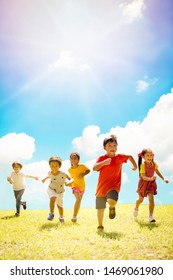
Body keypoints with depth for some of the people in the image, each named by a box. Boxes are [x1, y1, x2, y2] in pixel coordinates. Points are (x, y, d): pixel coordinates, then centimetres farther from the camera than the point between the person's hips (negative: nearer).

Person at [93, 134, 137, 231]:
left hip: (114, 186, -1)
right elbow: (94, 168, -24)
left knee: (112, 201, -30)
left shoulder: (120, 157, -1)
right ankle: (100, 226, 33)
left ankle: (112, 208, 8)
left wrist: (135, 165, 18)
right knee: (100, 208, 9)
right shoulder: (102, 158, -7)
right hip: (102, 187, 1)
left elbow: (130, 156, 20)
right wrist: (103, 163, -38)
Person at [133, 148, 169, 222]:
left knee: (151, 199, -13)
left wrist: (163, 179, 6)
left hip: (151, 183, 3)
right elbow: (143, 177, -30)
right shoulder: (143, 165, -24)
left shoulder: (154, 164, -9)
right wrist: (151, 178, -47)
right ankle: (136, 208, 50)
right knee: (141, 199, 17)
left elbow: (157, 172, 10)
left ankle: (151, 216, -4)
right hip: (143, 183, -3)